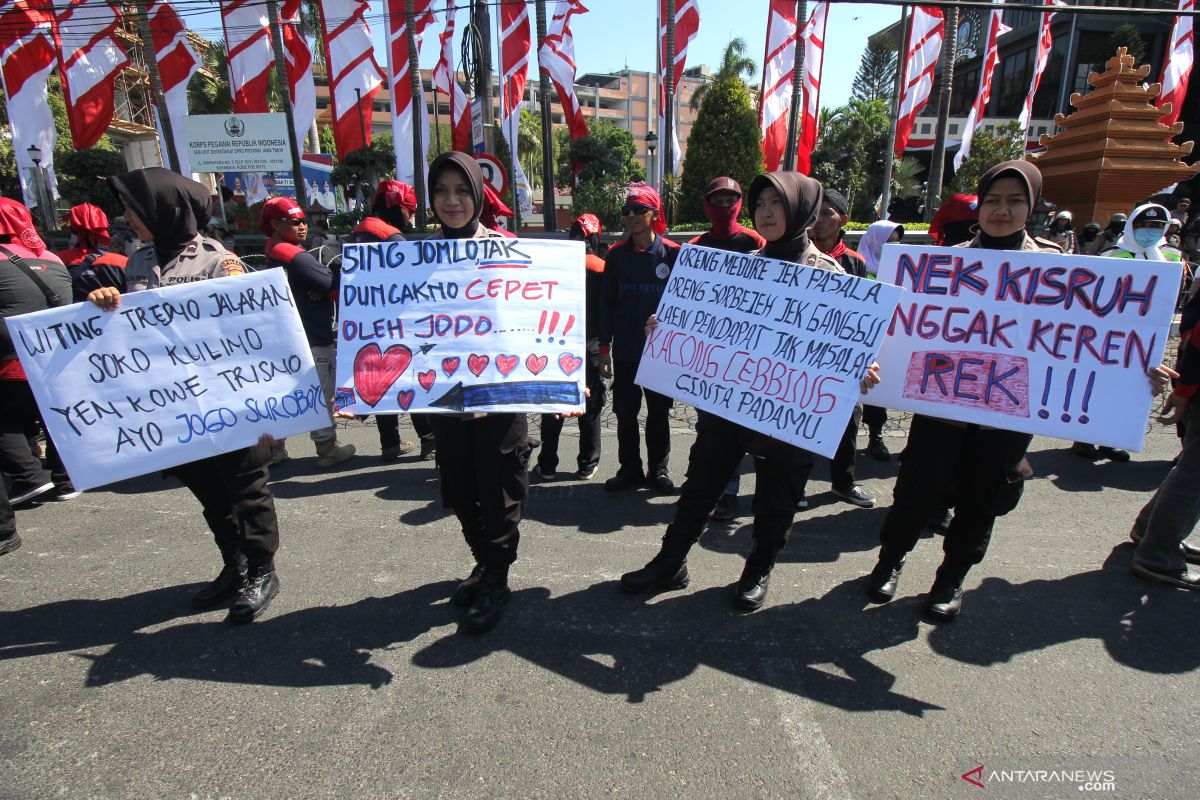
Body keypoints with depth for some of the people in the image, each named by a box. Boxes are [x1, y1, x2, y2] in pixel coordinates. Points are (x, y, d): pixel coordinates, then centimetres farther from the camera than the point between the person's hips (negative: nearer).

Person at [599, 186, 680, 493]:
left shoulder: (673, 254, -4)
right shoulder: (617, 254, 3)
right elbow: (606, 303, 5)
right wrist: (604, 347, 1)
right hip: (625, 350, 2)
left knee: (658, 413, 9)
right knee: (625, 413, 8)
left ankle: (658, 469, 24)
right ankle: (630, 468, 23)